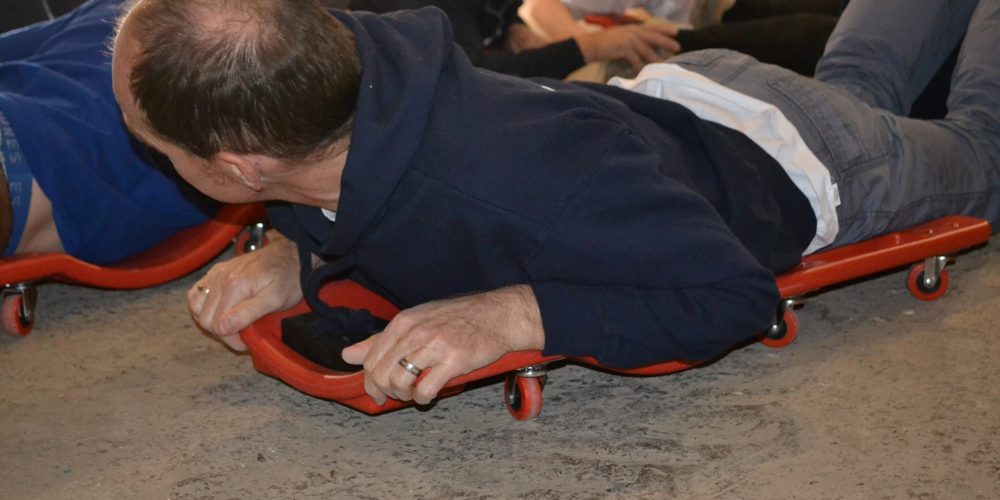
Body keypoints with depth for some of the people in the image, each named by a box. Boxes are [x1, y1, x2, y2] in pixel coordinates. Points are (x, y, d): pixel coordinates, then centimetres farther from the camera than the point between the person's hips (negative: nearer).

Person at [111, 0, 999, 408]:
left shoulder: (529, 190, -53)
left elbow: (738, 295, -41)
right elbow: (352, 209, -8)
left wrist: (515, 314, -52)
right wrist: (294, 258, -29)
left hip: (799, 168, -5)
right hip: (680, 92, 5)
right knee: (852, 84, 40)